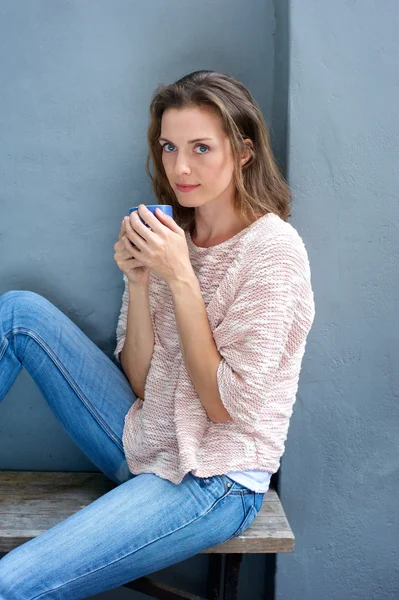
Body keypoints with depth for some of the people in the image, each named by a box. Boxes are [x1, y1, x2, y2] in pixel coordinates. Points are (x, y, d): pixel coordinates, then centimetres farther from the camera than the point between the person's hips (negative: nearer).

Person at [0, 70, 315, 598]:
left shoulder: (272, 249, -15)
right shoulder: (171, 234, 3)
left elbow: (226, 404, -17)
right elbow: (141, 382, 1)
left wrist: (181, 278, -21)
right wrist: (139, 281, -14)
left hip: (212, 481, -6)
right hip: (145, 445, 7)